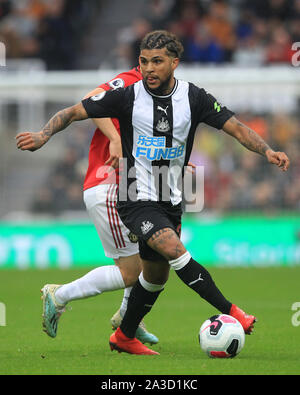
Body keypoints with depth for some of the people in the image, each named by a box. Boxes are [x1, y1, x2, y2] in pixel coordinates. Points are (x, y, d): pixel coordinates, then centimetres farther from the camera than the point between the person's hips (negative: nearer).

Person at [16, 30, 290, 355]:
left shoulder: (193, 98, -4)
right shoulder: (127, 97, -11)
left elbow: (236, 128, -4)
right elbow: (74, 112, -7)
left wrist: (267, 151, -18)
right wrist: (44, 135, -23)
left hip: (170, 201, 5)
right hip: (136, 200, -5)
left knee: (156, 275, 15)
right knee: (175, 251, -26)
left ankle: (124, 337, 32)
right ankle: (228, 311, -19)